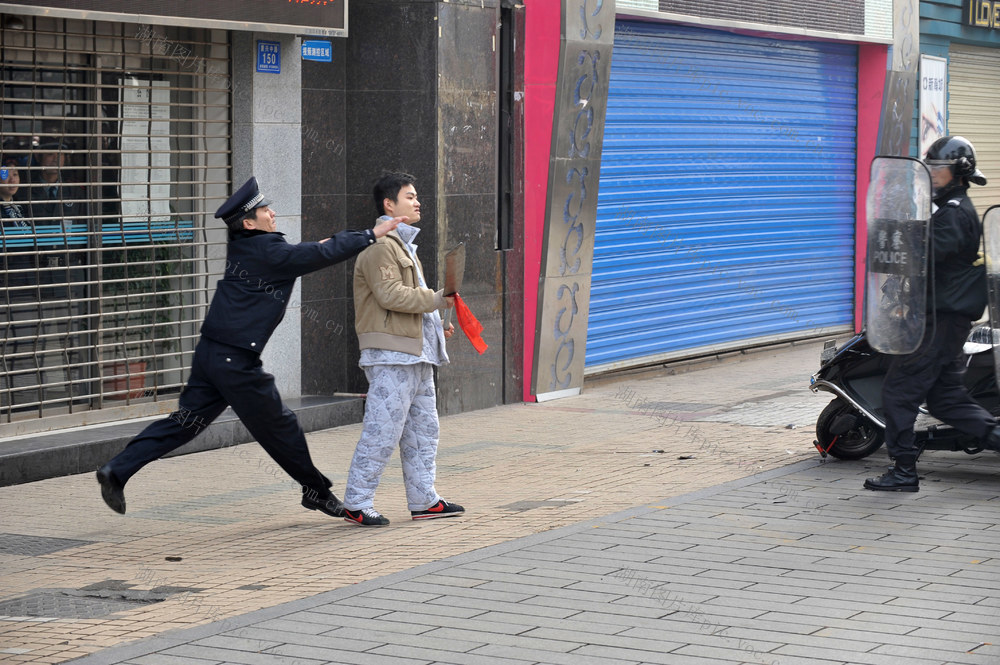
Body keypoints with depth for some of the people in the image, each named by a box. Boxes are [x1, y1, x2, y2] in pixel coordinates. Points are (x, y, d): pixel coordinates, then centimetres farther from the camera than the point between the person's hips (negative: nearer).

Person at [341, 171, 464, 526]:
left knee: (422, 428, 12)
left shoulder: (403, 245, 23)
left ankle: (424, 500, 18)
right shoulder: (380, 247, -11)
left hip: (415, 354, 11)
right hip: (391, 354, -11)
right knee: (382, 431, -9)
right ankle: (356, 504, -4)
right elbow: (390, 295, -21)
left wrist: (434, 326, 19)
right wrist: (436, 299, -17)